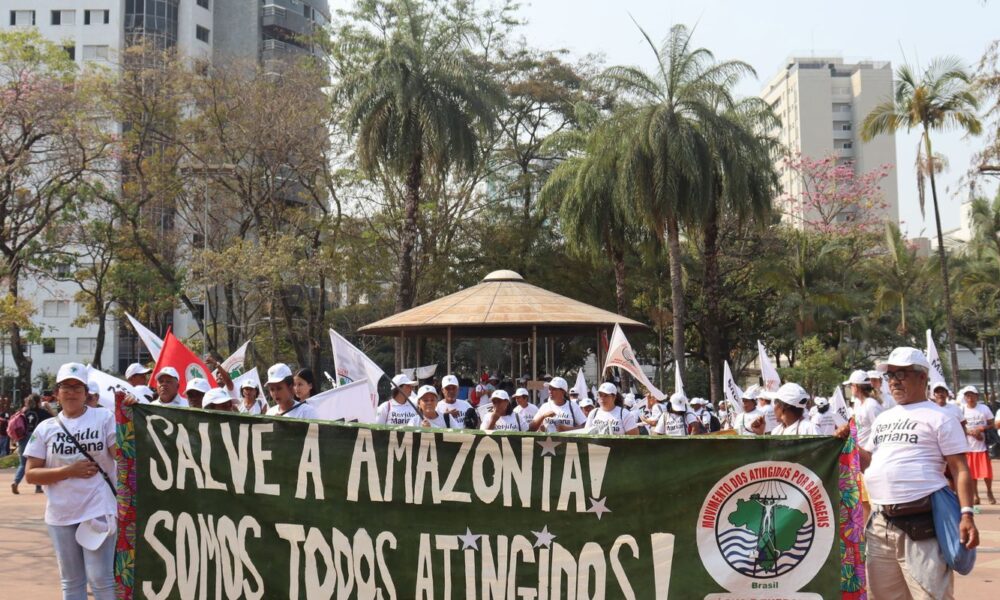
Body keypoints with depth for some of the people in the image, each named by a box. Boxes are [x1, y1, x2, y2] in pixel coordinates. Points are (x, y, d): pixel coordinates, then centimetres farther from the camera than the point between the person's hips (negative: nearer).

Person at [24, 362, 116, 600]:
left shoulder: (104, 418, -2)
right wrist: (70, 471, -10)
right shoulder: (46, 428, 5)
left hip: (98, 510, -3)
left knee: (101, 579, -5)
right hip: (60, 515, 4)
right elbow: (31, 474, 1)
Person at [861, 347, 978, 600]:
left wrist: (966, 514, -17)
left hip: (922, 522, -7)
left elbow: (960, 470, -7)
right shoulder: (882, 419, 19)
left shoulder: (938, 418, -2)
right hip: (880, 524, 7)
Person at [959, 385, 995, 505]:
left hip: (982, 446, -1)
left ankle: (989, 492, 21)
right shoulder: (961, 410, 1)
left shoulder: (984, 409, 0)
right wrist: (971, 432, -16)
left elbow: (992, 425, 2)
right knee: (972, 474, 5)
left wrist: (982, 428, -17)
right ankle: (975, 496, 16)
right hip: (968, 447, 1)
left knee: (987, 473, 0)